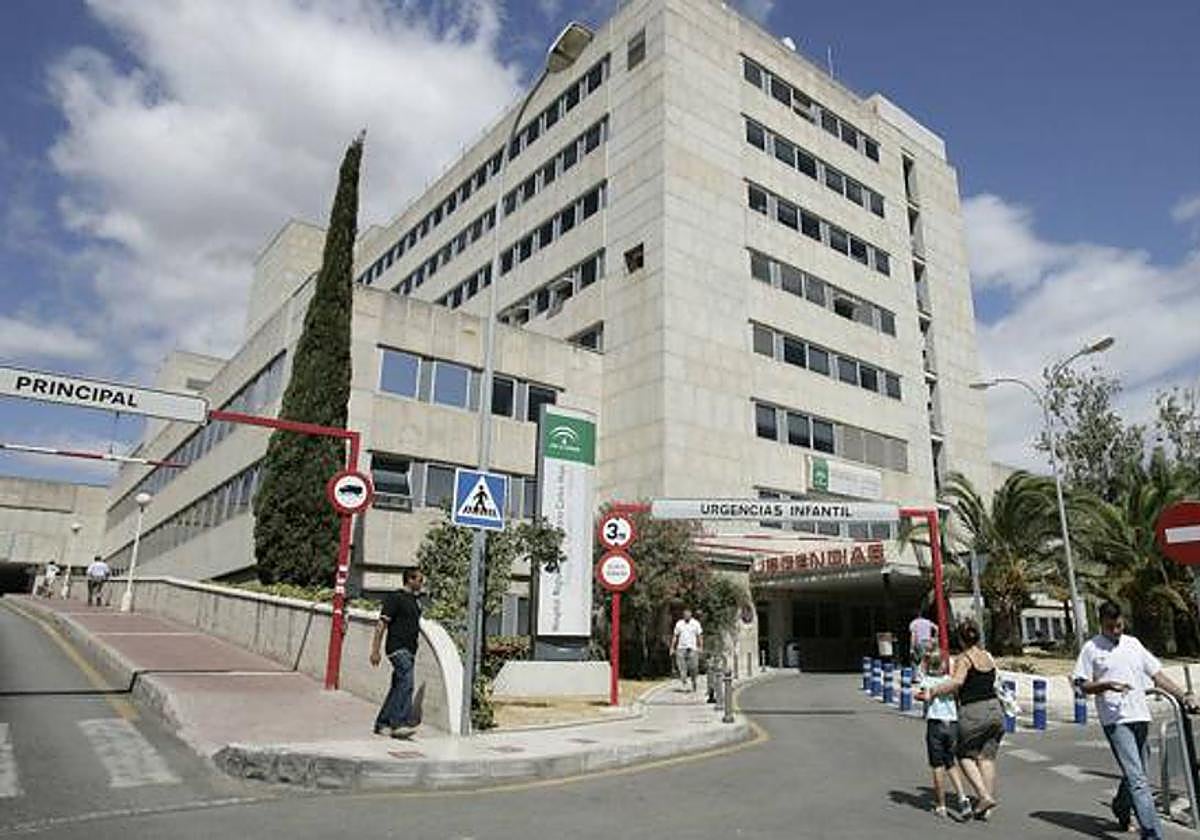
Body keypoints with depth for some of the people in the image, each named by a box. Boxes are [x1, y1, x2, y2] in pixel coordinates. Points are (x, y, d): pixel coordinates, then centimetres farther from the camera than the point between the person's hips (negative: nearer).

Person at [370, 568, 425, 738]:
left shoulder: (415, 600, 17)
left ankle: (382, 723, 17)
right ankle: (400, 723, -20)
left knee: (398, 687, 9)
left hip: (409, 650, 9)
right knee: (406, 683, -19)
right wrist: (375, 650, -15)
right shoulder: (395, 598, -9)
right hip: (398, 648, -9)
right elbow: (381, 624, -12)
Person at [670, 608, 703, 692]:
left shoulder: (696, 623, 4)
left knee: (693, 668, -3)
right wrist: (672, 648, 9)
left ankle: (693, 680, 23)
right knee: (682, 668, -6)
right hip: (681, 648, 1)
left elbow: (700, 636, 4)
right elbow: (675, 636, 12)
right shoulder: (679, 624, 8)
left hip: (692, 648, -1)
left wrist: (701, 647, -6)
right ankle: (684, 684, 0)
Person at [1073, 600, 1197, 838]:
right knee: (1137, 779, -12)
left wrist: (1182, 695, 4)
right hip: (1115, 720, -6)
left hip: (1140, 716, 6)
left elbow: (1157, 675, 15)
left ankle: (1121, 810, 38)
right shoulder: (1091, 648, -1)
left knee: (1137, 774, 15)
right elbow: (1083, 685, -1)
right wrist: (1107, 685, -18)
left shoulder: (1134, 644, 14)